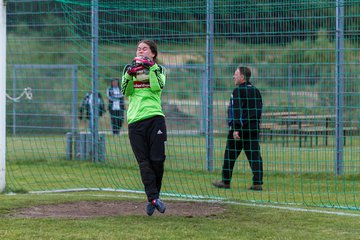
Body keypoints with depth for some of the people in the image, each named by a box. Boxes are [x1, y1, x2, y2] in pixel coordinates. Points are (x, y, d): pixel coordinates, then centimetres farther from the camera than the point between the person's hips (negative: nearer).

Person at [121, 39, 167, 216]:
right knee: (144, 162, -6)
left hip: (155, 118, -2)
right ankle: (153, 198, -9)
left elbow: (158, 86, -9)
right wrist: (129, 74, -12)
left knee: (157, 159, -7)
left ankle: (154, 196, 10)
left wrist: (152, 67, -12)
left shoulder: (158, 69, 12)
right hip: (135, 120, 2)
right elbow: (125, 91, 3)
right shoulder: (130, 68, 18)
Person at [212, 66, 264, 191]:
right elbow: (259, 110, 17)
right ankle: (257, 183, -5)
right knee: (254, 155, 2)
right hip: (254, 128, 7)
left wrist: (236, 129, -20)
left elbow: (237, 111, -17)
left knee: (230, 154, 5)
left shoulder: (238, 91, -10)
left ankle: (226, 181, 13)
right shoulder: (256, 91, 13)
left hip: (240, 128, -7)